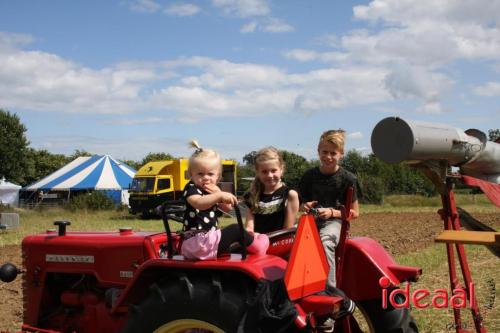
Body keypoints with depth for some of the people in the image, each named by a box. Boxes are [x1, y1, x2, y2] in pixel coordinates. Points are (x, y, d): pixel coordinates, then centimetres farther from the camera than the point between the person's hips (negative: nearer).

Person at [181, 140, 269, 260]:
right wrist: (219, 196, -47)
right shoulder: (191, 189, -13)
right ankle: (255, 245, 15)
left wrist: (219, 194, -9)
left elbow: (227, 208, 10)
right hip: (199, 242, -9)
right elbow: (198, 203, -36)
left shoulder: (211, 190, 16)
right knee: (235, 230, -4)